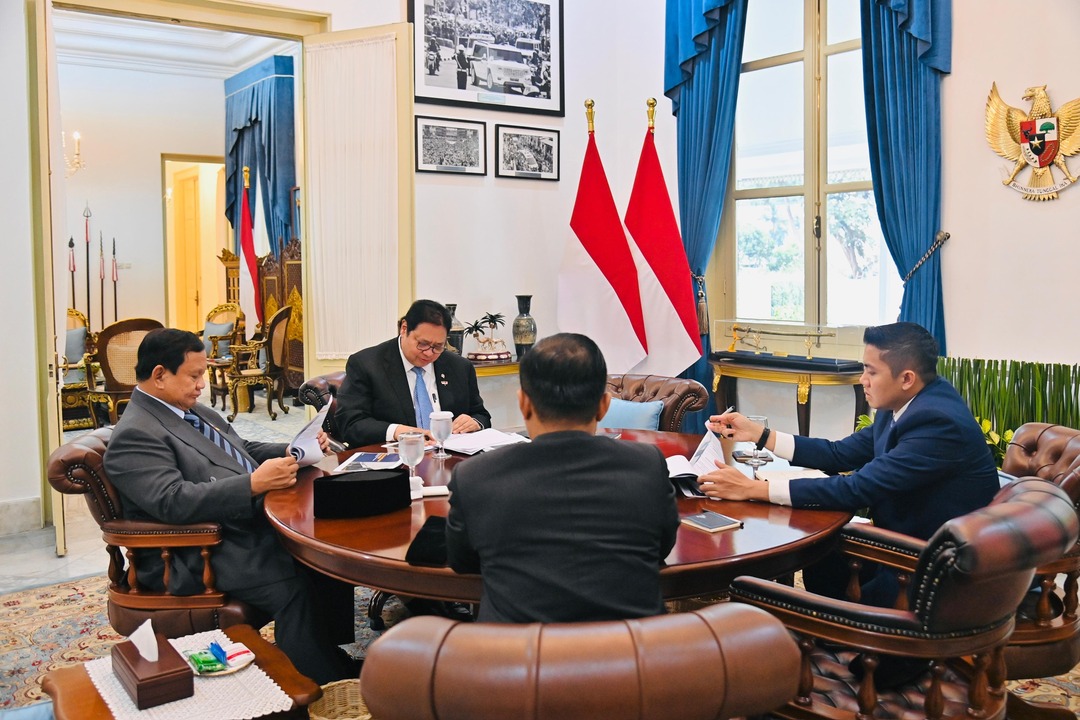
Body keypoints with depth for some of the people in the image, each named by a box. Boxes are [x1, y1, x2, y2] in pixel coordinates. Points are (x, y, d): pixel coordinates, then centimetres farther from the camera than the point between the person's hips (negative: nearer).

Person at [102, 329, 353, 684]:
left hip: (249, 524, 10)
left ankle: (336, 658, 0)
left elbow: (242, 450, 25)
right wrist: (253, 483, -31)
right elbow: (175, 501, -26)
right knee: (293, 586, -28)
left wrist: (291, 451, 7)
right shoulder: (135, 435, -13)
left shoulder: (192, 410, 16)